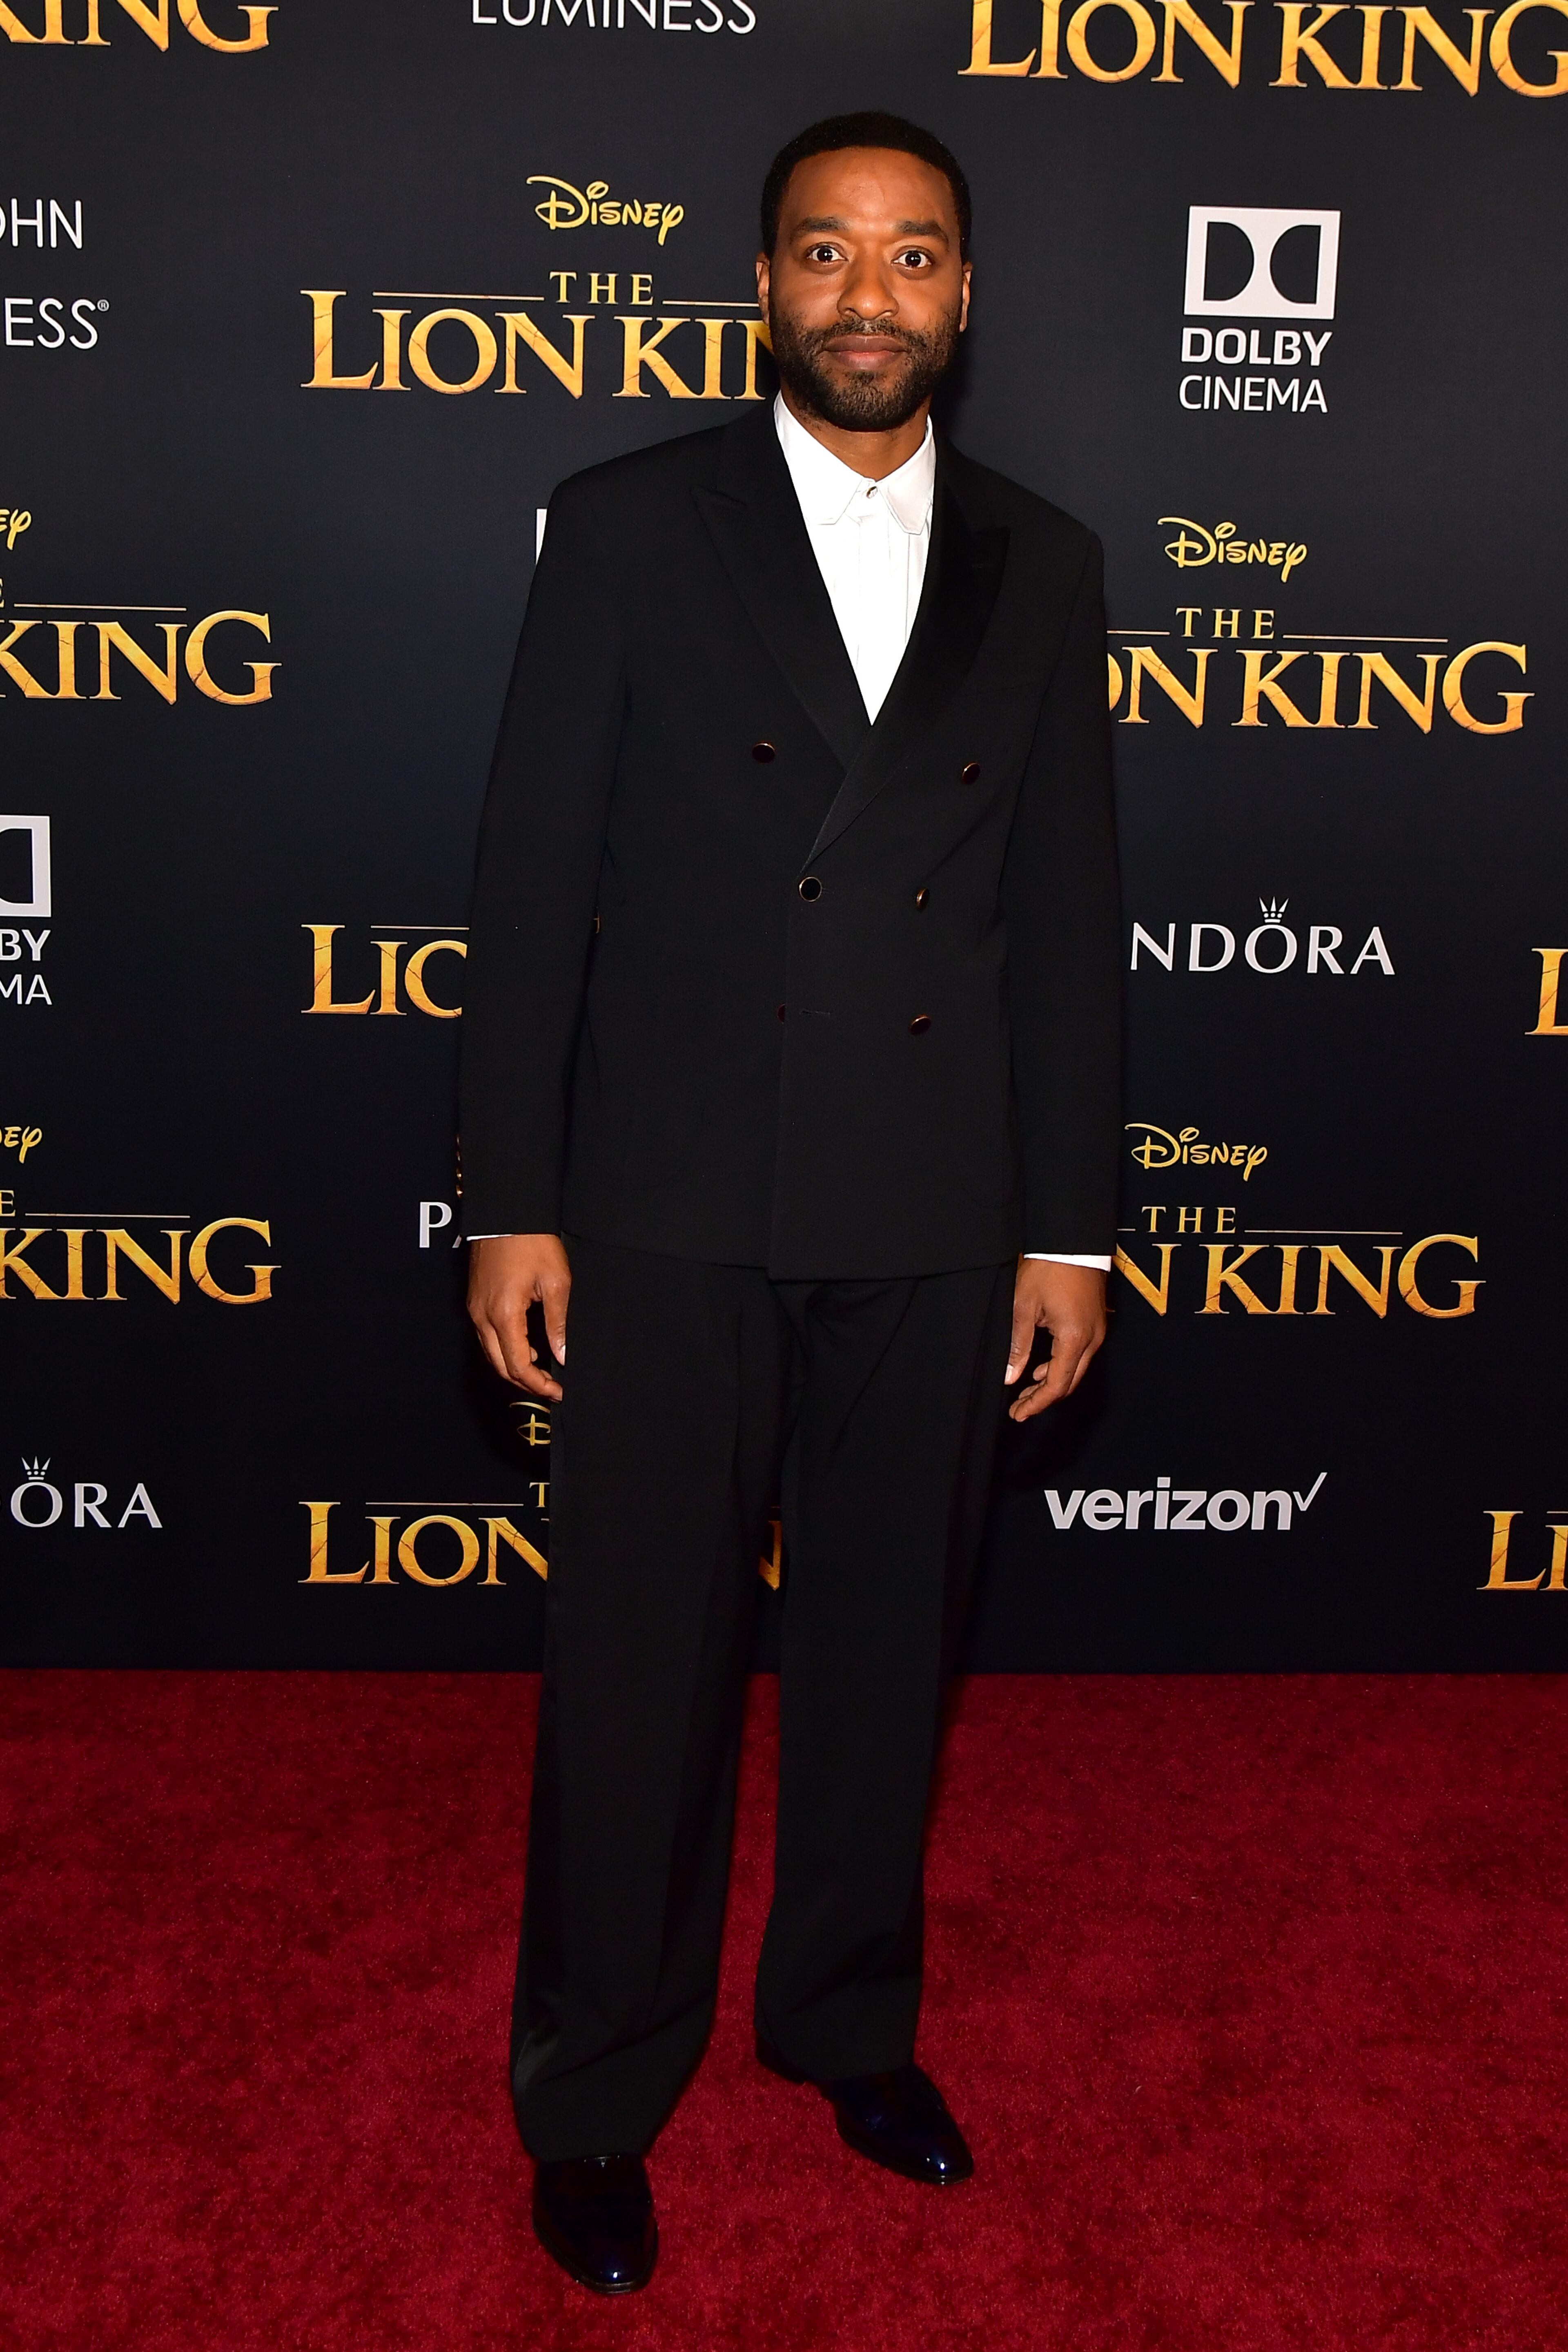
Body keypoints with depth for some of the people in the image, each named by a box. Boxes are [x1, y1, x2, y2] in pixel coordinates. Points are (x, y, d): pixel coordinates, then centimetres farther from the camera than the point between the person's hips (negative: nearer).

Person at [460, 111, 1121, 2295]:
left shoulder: (1042, 565, 8)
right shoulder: (629, 527, 0)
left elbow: (1067, 916, 7)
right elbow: (532, 881, -2)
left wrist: (1071, 1228, 4)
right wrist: (511, 1204, -6)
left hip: (937, 1219, 3)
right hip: (673, 1207, -2)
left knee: (886, 1650, 15)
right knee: (640, 1667, 8)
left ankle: (848, 2016, 39)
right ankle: (598, 2094, 29)